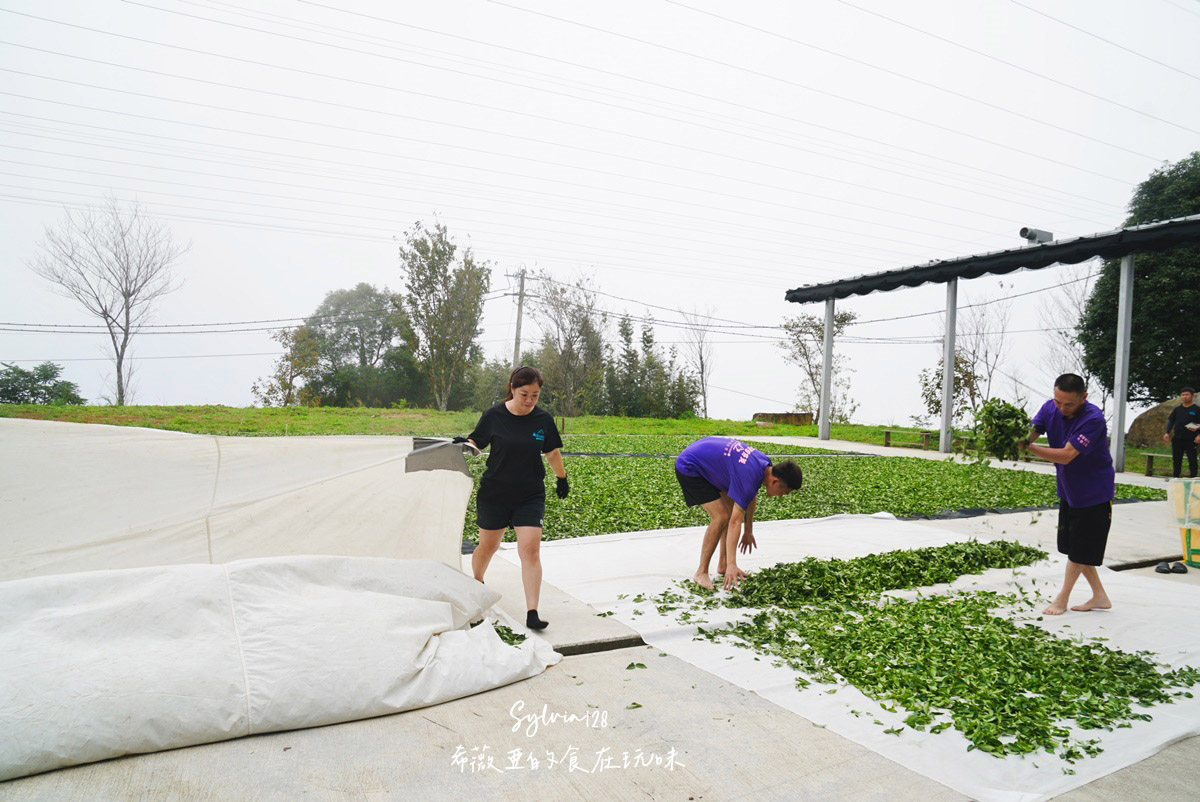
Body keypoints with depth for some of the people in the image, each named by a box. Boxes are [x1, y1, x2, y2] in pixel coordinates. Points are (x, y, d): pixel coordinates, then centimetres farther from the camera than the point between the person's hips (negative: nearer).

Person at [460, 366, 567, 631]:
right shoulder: (494, 416, -8)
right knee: (488, 546, 13)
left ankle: (532, 614, -7)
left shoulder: (544, 419, -3)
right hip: (494, 493, 0)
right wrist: (464, 444, -20)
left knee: (530, 549, -10)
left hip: (530, 496, 1)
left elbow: (552, 453, 12)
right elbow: (476, 442, 2)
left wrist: (562, 478, 22)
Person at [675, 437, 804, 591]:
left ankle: (722, 565, 15)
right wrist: (732, 564, -37)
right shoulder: (748, 479, -31)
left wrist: (748, 531, 20)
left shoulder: (765, 464, -4)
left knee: (734, 510, 7)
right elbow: (735, 522, -34)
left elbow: (751, 498, 13)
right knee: (722, 517, -17)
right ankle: (701, 573, -7)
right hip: (689, 468, -10)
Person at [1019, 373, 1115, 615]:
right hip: (1068, 491, 7)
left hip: (1094, 493, -7)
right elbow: (1029, 434, -17)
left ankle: (1062, 598, 18)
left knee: (1080, 550, 3)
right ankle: (1099, 596, 28)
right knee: (1072, 545, 13)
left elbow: (1066, 455, -34)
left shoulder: (1093, 419, -28)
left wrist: (1029, 447, -43)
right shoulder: (1050, 408, -8)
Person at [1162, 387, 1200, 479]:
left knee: (1192, 460, -2)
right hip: (1177, 439, 4)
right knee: (1176, 459, 10)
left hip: (1191, 440, -4)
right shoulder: (1177, 409, 10)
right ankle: (1175, 477, 19)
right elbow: (1170, 421, 13)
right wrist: (1167, 433, 2)